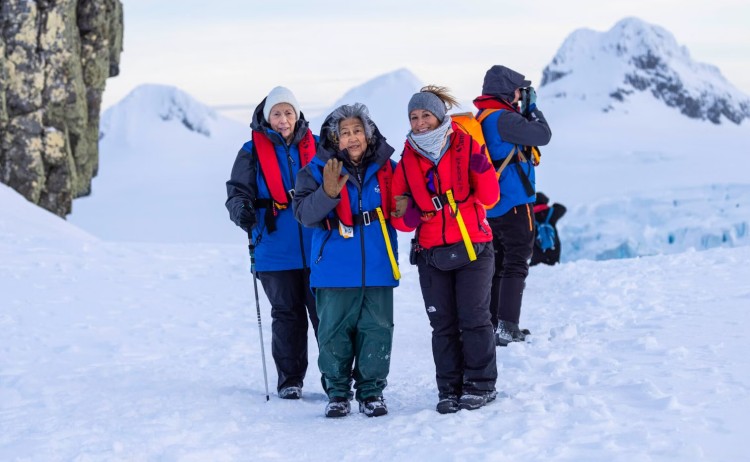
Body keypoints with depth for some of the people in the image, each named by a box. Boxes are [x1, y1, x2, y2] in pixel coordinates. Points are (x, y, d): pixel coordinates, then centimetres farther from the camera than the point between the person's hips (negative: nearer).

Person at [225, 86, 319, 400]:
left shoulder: (317, 147, 9)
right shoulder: (253, 152, 5)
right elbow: (237, 191, 3)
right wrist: (241, 210, -19)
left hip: (316, 248, 1)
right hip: (276, 252, -1)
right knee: (287, 315, 5)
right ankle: (290, 380, 14)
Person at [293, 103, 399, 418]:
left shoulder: (386, 167, 7)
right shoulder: (317, 170, 0)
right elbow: (303, 213, -10)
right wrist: (328, 193, -25)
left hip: (378, 268, 2)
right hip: (335, 270, -2)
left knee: (377, 329, 3)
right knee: (334, 330, 2)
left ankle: (371, 390, 15)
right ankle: (337, 391, 15)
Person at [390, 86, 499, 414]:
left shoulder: (465, 147, -2)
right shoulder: (407, 161, 7)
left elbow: (489, 198, -6)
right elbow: (400, 217, 9)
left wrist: (482, 169, -23)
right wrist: (405, 215, -14)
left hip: (472, 249, -3)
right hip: (431, 254, 3)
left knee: (474, 319, -2)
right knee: (442, 324, 5)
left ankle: (480, 385, 7)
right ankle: (450, 389, 11)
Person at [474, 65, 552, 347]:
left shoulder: (482, 118, 12)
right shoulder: (504, 118, -17)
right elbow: (542, 135, -16)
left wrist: (524, 110, 10)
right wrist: (532, 107, -3)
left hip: (491, 205, 9)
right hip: (514, 204, -9)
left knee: (497, 265, 15)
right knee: (516, 265, -6)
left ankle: (492, 325, 18)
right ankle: (507, 328, -12)